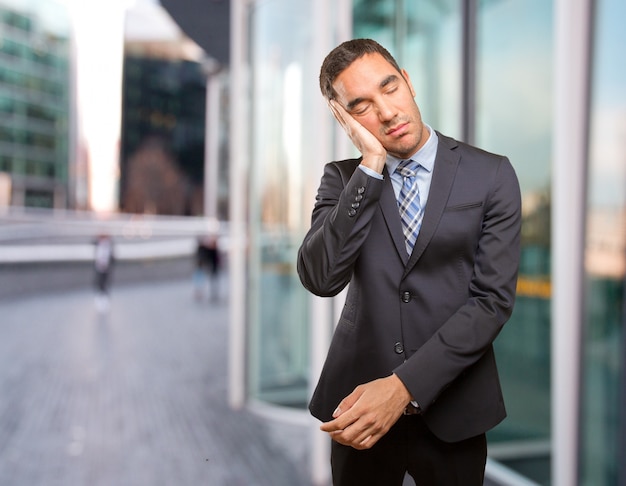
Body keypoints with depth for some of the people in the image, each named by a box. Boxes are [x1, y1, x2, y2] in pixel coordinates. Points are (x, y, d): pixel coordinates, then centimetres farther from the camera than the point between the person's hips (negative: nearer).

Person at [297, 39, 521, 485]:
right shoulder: (343, 178, 0)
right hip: (357, 402, 1)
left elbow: (493, 298, -12)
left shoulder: (491, 174, -5)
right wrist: (371, 165, -19)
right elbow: (320, 279, -16)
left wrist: (405, 385, -20)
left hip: (451, 409, -1)